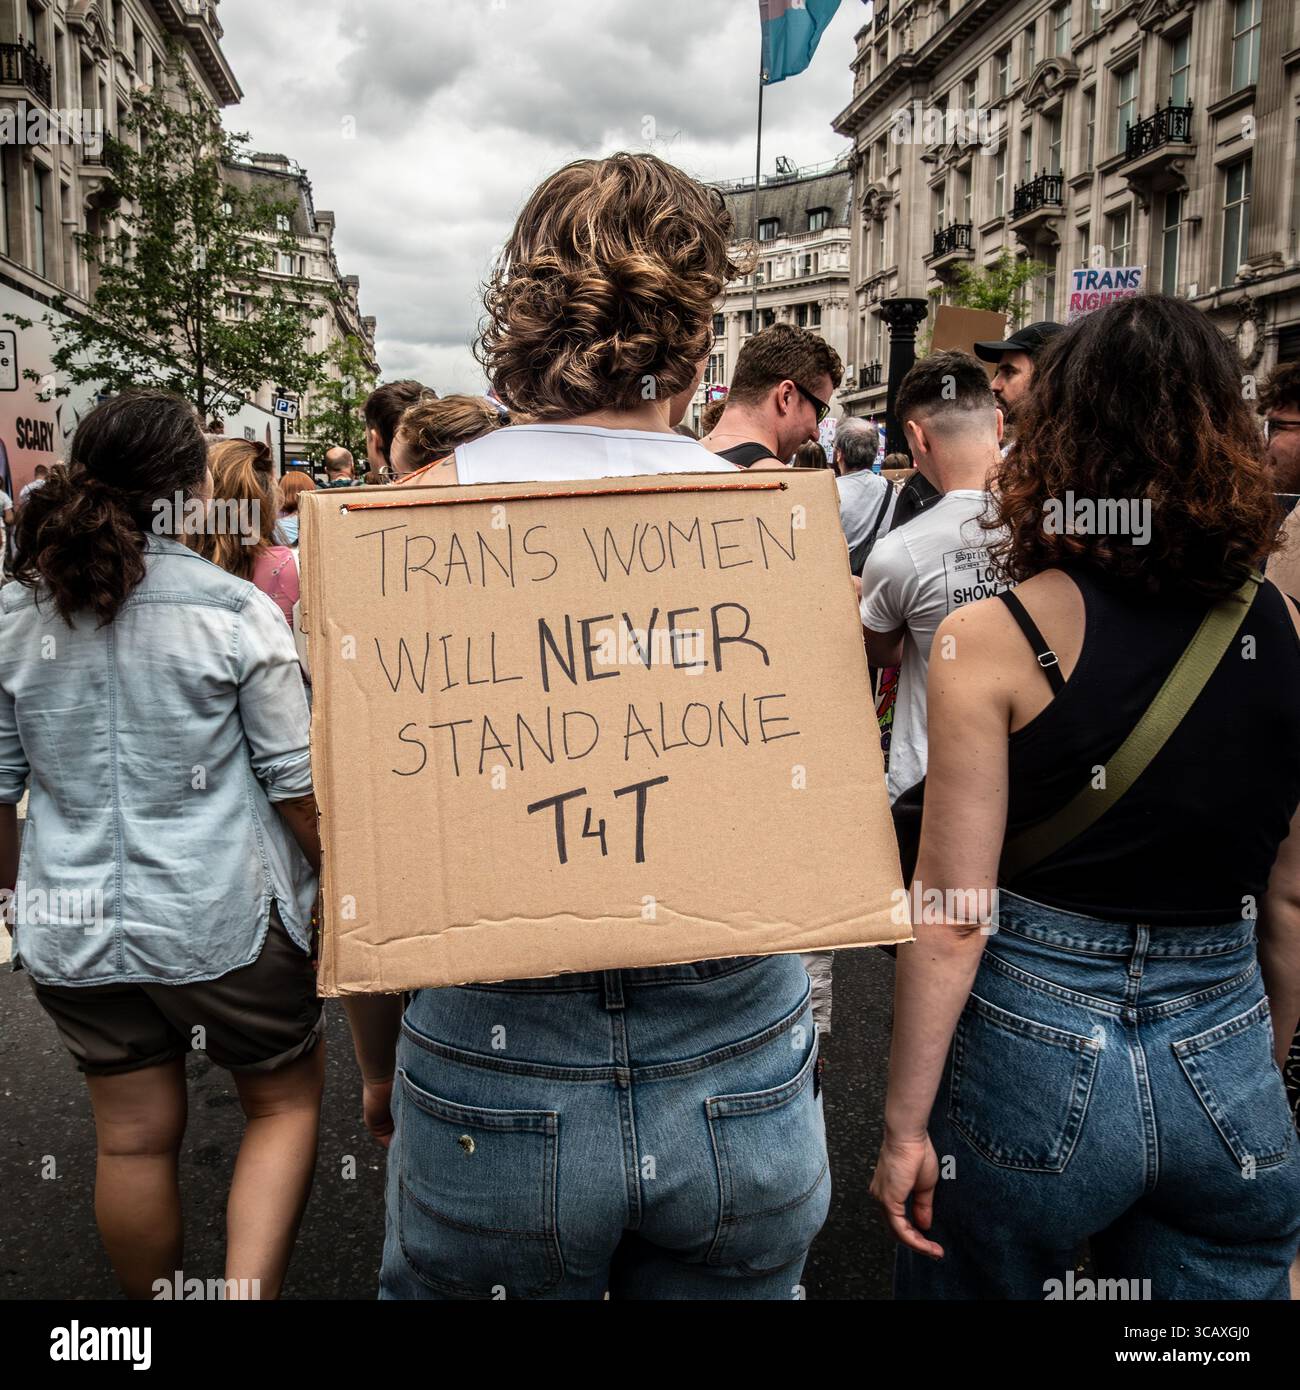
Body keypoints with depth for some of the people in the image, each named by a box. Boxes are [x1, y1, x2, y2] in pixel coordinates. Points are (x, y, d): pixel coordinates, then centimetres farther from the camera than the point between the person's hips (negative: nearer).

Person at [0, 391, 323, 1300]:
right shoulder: (234, 611, -13)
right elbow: (296, 781, -11)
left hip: (73, 926, 5)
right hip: (222, 917, -4)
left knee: (134, 1138, 19)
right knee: (287, 1099, 17)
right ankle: (251, 1287, 5)